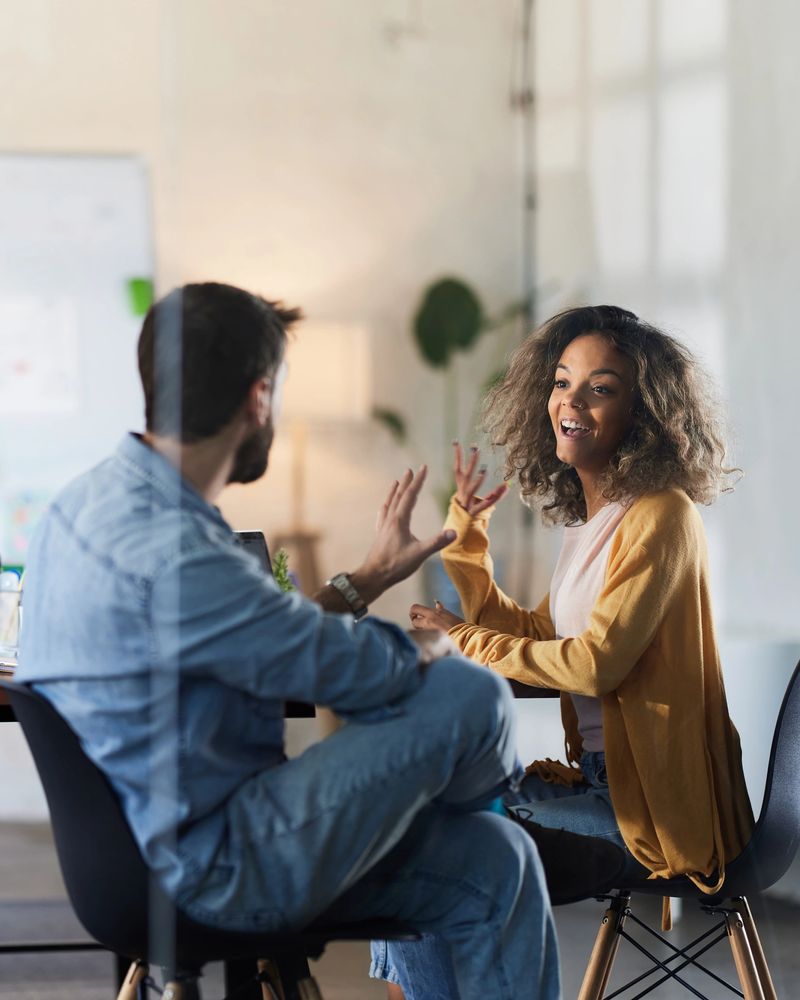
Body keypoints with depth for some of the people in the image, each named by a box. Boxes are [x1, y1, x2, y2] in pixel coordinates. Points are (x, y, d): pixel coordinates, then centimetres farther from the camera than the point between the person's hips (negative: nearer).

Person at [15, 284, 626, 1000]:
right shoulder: (169, 556, -27)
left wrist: (366, 580, 24)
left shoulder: (98, 497, 6)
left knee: (490, 864, 8)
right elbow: (356, 669, -16)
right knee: (470, 694, -9)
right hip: (221, 872, -10)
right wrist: (433, 647, 6)